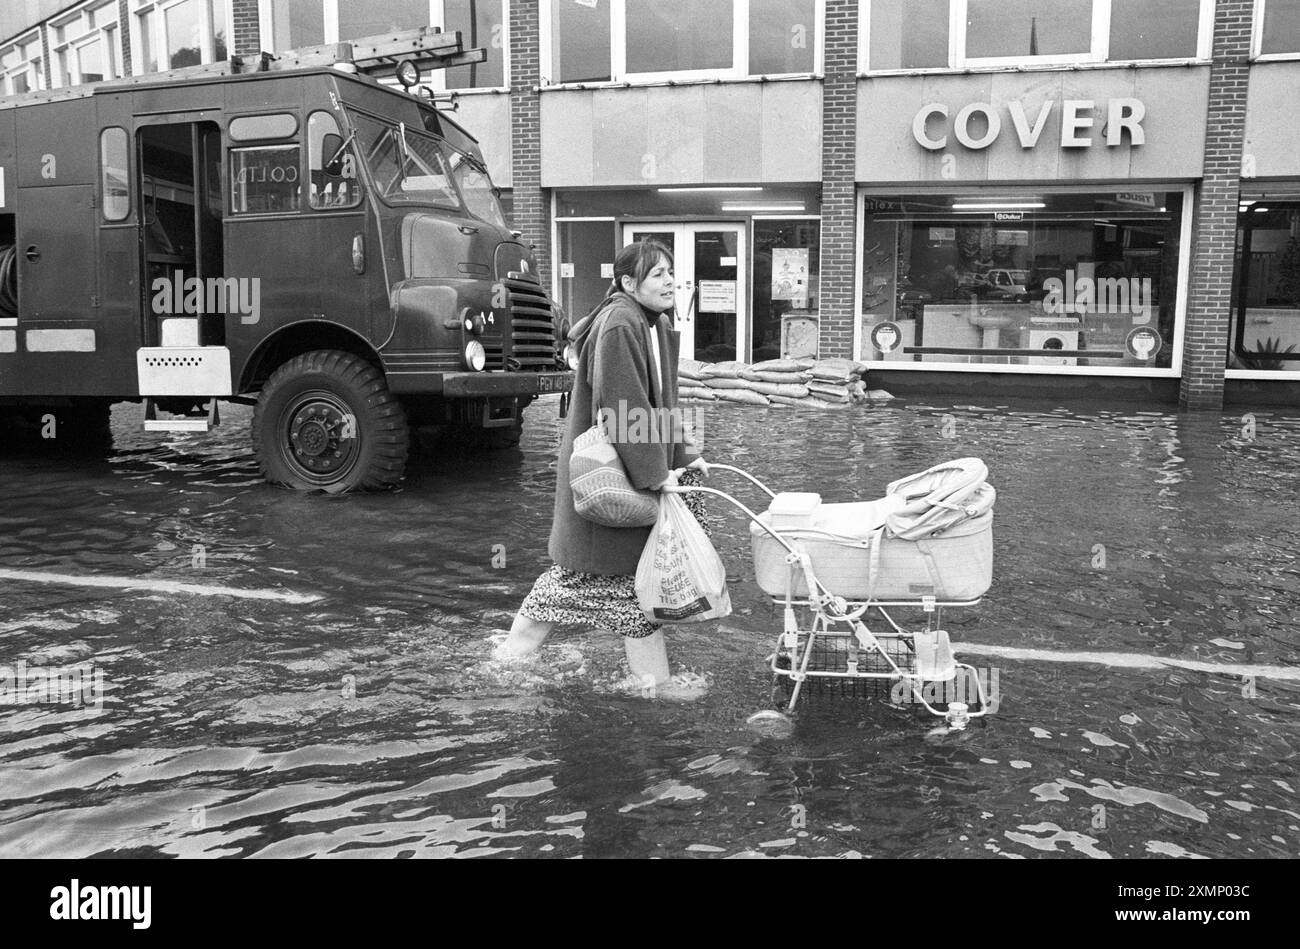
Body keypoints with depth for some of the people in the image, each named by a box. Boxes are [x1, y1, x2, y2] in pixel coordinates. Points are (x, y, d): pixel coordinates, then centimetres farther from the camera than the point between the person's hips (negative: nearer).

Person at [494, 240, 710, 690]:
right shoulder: (619, 326, -21)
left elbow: (663, 403, 16)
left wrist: (685, 455, 9)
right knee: (629, 571, 1)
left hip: (634, 466, 10)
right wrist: (655, 474, -23)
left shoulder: (658, 324, 10)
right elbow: (625, 411, -25)